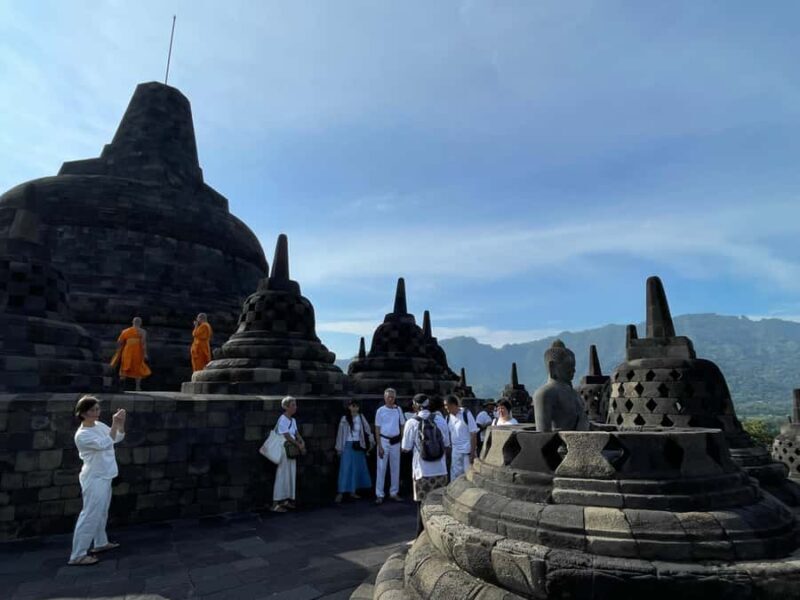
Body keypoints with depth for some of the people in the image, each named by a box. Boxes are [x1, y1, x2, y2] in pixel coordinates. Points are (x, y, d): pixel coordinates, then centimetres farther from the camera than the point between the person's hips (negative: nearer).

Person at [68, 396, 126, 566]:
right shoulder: (82, 435, -21)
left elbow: (118, 438, 8)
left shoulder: (99, 425, 3)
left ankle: (100, 543, 35)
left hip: (104, 477, 9)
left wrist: (121, 422, -9)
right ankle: (77, 556, 7)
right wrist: (115, 423, -30)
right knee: (90, 516, -3)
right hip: (94, 479, -9)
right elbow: (105, 443, -29)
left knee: (101, 513, 21)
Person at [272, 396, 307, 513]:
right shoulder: (282, 420, -16)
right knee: (282, 476, -4)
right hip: (283, 450, -8)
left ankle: (286, 500, 22)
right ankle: (276, 504, 3)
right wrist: (299, 445, -10)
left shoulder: (293, 420, 10)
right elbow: (287, 437, -17)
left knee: (291, 476, 11)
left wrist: (302, 442, -8)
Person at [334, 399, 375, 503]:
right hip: (348, 446, -4)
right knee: (345, 469, -7)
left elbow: (367, 430, 5)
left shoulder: (361, 417, 3)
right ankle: (340, 493, -3)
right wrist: (339, 448, -1)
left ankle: (353, 491, 21)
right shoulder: (344, 419, -4)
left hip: (359, 446, 4)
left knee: (357, 469, 9)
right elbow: (340, 433, -1)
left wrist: (371, 441, 0)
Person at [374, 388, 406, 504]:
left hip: (396, 441, 3)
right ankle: (379, 495, 9)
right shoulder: (380, 411, -7)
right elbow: (377, 429, -4)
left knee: (395, 468, 11)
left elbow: (402, 425, 8)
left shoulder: (398, 409, 1)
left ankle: (394, 493, 23)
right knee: (381, 468, 1)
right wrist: (379, 446, -9)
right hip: (384, 441, -3)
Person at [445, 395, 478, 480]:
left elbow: (473, 434, -11)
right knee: (454, 477, 10)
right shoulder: (448, 417, 3)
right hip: (455, 452, 5)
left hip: (467, 451, -5)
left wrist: (472, 453, -13)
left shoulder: (466, 414, -12)